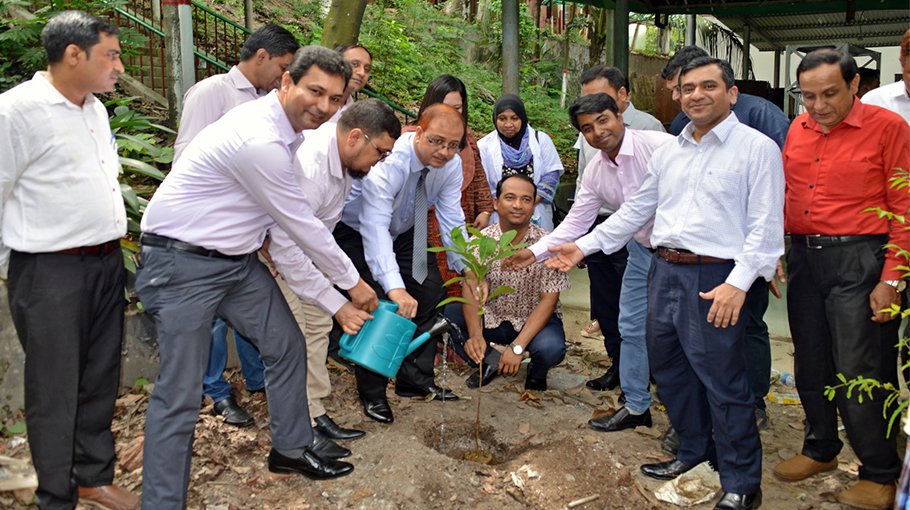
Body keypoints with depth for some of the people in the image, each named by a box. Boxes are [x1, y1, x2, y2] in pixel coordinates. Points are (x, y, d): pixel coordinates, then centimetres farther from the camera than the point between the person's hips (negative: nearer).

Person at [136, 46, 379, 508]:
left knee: (286, 346, 13)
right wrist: (352, 283, -5)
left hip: (238, 258, 10)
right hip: (182, 264, -9)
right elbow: (302, 226, -19)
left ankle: (291, 450, 32)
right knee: (180, 393, -4)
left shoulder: (284, 130, 4)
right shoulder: (259, 141, -27)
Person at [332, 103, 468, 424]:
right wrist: (395, 287, -58)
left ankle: (415, 379, 15)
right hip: (356, 230, -6)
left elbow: (451, 220, -17)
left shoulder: (451, 164, -18)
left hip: (404, 231, 6)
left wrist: (467, 267, -30)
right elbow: (374, 227, -47)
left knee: (431, 292, -1)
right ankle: (372, 393, 1)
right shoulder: (388, 161, -38)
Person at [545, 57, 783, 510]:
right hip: (663, 270, 7)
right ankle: (694, 449, 36)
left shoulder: (757, 148, -4)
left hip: (715, 278, -7)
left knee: (722, 380, -2)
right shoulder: (667, 153, 14)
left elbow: (765, 225, -10)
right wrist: (584, 247, 13)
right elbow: (635, 211, 19)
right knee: (669, 369, 15)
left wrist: (738, 283, -19)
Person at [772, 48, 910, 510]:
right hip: (804, 257, 6)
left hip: (859, 260, -5)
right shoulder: (798, 130, 9)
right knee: (810, 364, 14)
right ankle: (820, 449, 33)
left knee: (860, 373, -2)